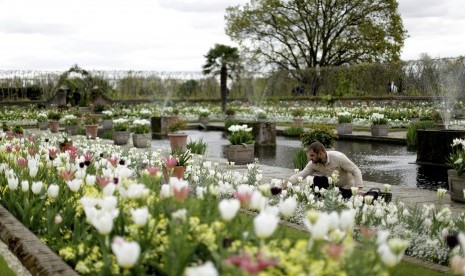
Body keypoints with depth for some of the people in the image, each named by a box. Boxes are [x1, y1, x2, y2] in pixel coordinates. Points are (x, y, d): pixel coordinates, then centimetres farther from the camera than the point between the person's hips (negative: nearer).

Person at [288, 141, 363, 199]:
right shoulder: (313, 163, -16)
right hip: (332, 186, 5)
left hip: (347, 188, -4)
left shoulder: (338, 157, -30)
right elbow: (302, 174, -15)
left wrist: (359, 189, -35)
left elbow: (356, 171, -26)